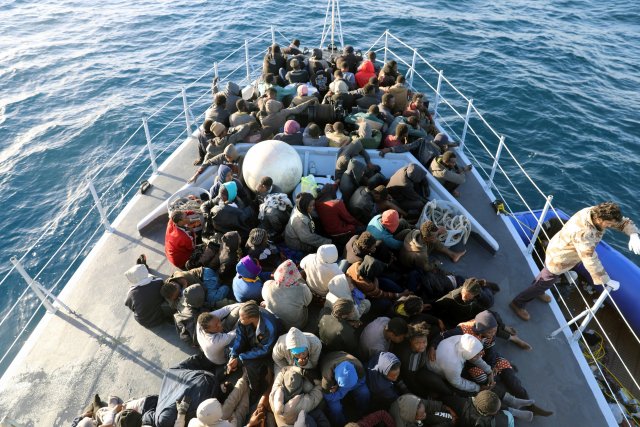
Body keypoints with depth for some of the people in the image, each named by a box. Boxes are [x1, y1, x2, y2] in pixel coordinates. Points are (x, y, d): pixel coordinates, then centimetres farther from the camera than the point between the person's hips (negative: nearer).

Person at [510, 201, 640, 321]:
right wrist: (607, 281, -32)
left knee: (547, 273, 34)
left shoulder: (598, 212, -20)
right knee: (544, 283, 12)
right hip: (558, 259, -9)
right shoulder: (583, 232, -44)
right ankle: (517, 303, 31)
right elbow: (591, 262, -41)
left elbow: (625, 222, -7)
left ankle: (537, 290, 63)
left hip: (560, 251, 9)